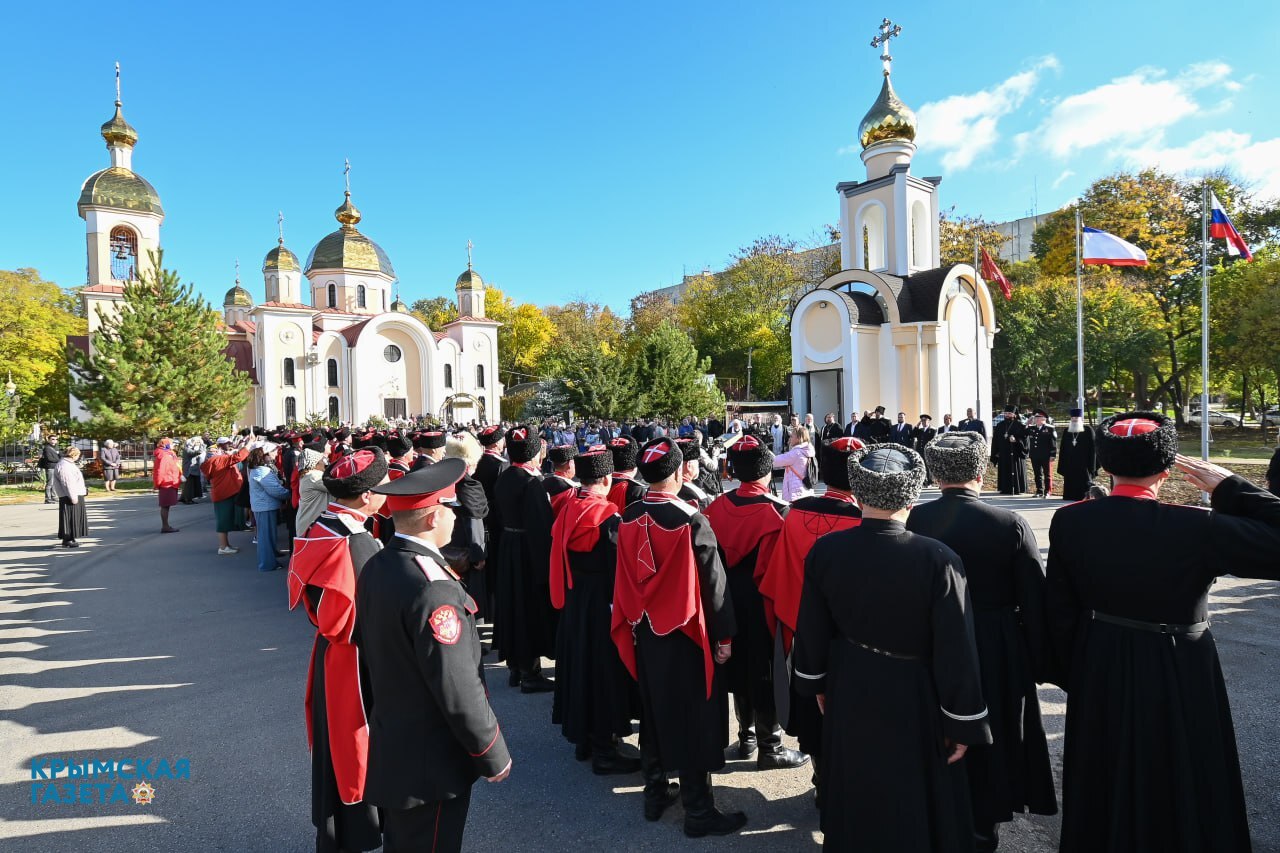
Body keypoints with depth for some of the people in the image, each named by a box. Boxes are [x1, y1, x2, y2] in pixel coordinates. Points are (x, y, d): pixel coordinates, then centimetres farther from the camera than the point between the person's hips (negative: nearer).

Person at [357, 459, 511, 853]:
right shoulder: (433, 588, -30)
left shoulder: (375, 567, -3)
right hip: (432, 762, -8)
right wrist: (494, 755, -13)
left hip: (389, 748, 8)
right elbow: (459, 690, -26)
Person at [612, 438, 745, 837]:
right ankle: (698, 811, 19)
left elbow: (625, 581, 5)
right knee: (693, 720, 7)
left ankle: (655, 794, 34)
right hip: (685, 636, -6)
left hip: (645, 633, 6)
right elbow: (713, 583, -16)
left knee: (654, 712, 20)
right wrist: (723, 636, -6)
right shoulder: (691, 521, -22)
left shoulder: (628, 519, -5)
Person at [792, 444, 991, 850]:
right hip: (913, 699, -3)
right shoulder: (937, 559, -26)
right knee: (915, 802, 21)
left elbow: (811, 630, -4)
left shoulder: (825, 550, -16)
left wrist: (816, 684, 13)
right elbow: (956, 651, -19)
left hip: (849, 693, 3)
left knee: (856, 796, 25)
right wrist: (962, 724, -5)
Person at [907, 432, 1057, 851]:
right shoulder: (1010, 525, -17)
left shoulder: (914, 520, -13)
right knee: (989, 737, 19)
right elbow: (1035, 602, -9)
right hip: (996, 652, -1)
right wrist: (1039, 662, 4)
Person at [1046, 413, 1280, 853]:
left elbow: (1059, 611, -5)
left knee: (1105, 785, 23)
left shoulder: (1069, 521, -13)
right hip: (1178, 675, -3)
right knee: (1181, 788, 20)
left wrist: (1072, 676, 9)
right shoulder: (1196, 527, -25)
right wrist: (1230, 487, -11)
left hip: (1099, 673, 3)